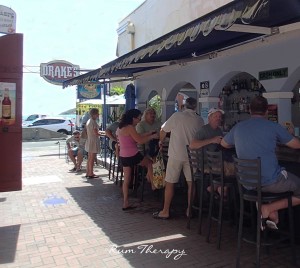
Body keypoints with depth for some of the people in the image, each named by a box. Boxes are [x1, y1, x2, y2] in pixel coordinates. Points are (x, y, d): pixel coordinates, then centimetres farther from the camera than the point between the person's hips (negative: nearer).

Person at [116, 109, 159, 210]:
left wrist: (147, 134, 15)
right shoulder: (130, 128, -14)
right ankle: (153, 184, 16)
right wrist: (152, 136, -4)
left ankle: (125, 204, 14)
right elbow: (140, 140, -15)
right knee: (150, 163, 17)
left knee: (126, 179, 11)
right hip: (133, 156, -8)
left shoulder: (120, 127, 14)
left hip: (123, 156, 8)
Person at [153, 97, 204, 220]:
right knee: (191, 183, 13)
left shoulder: (177, 116, -6)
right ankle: (190, 209, 21)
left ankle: (165, 211, 9)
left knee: (169, 183, 4)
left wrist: (161, 142, 21)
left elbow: (163, 130, 3)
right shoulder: (200, 120, 1)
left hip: (176, 155, -3)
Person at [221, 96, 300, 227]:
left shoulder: (238, 127, 4)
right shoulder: (273, 126, -8)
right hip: (270, 182, -6)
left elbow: (223, 144, 23)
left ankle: (272, 215, 18)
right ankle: (269, 208, -2)